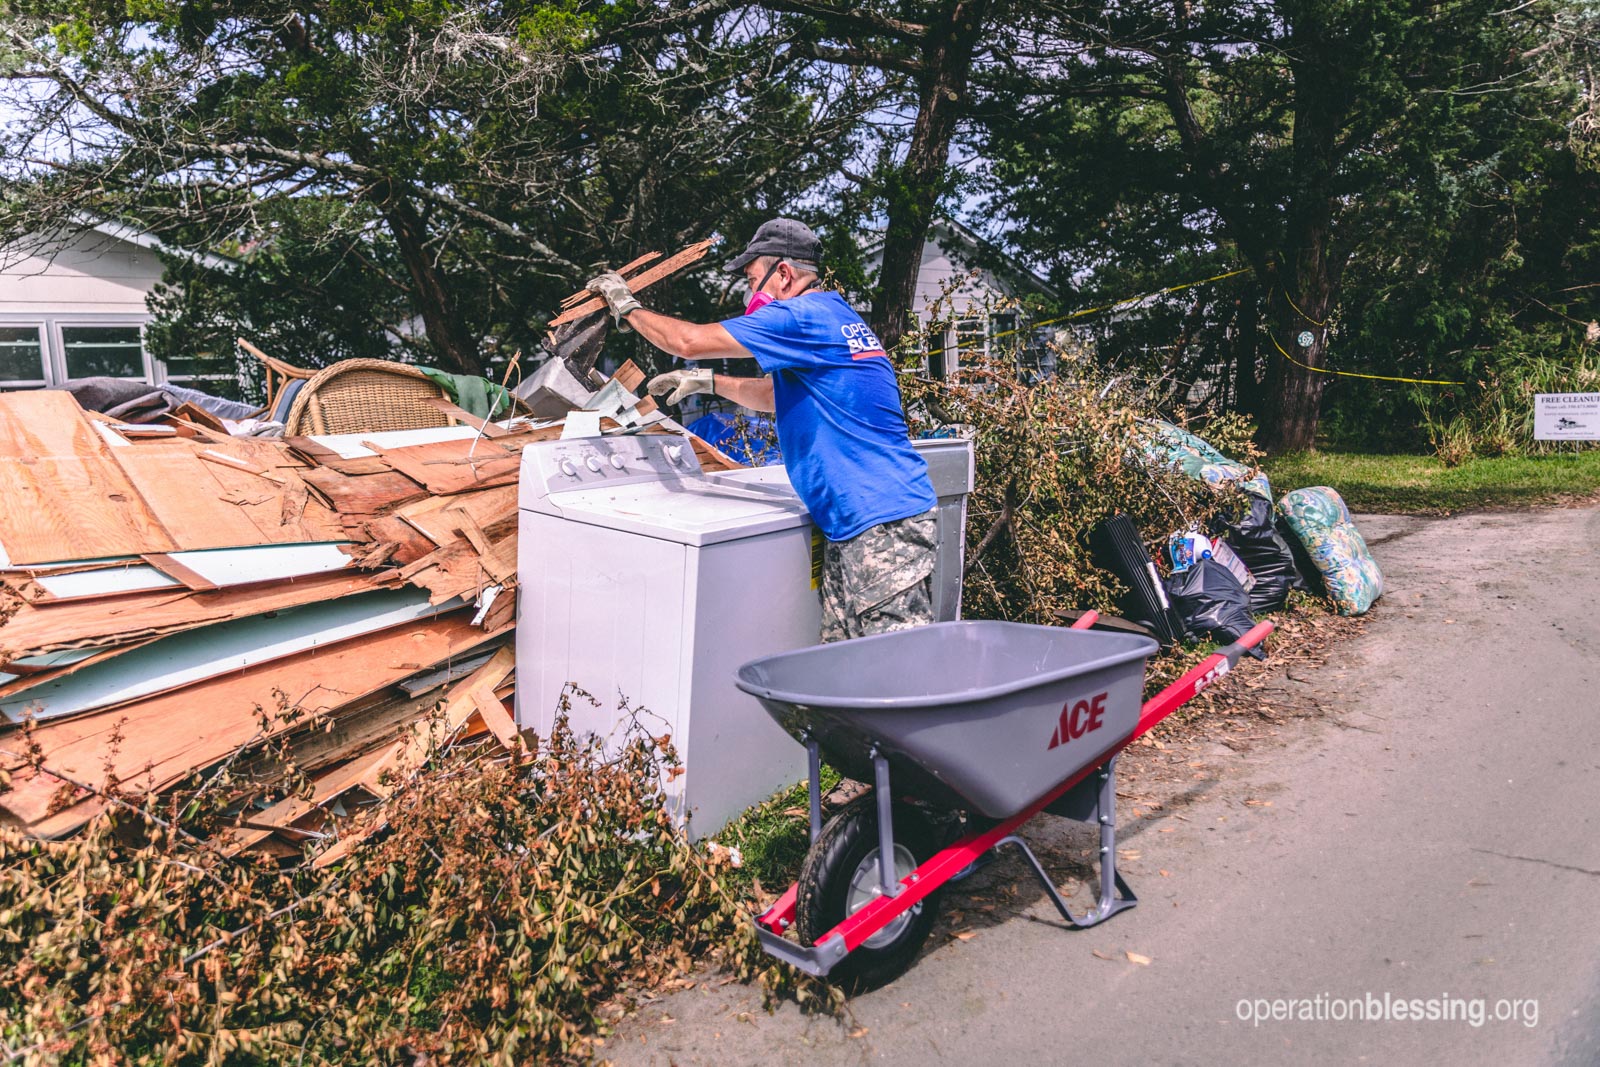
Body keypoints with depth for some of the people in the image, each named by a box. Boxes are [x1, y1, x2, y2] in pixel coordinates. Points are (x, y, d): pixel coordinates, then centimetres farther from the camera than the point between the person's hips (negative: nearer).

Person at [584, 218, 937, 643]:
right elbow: (778, 394, 34)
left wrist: (627, 306, 7)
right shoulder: (834, 320, 21)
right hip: (851, 526, 10)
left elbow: (688, 341, -9)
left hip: (885, 523, -10)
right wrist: (708, 381, 26)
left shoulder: (806, 317, -11)